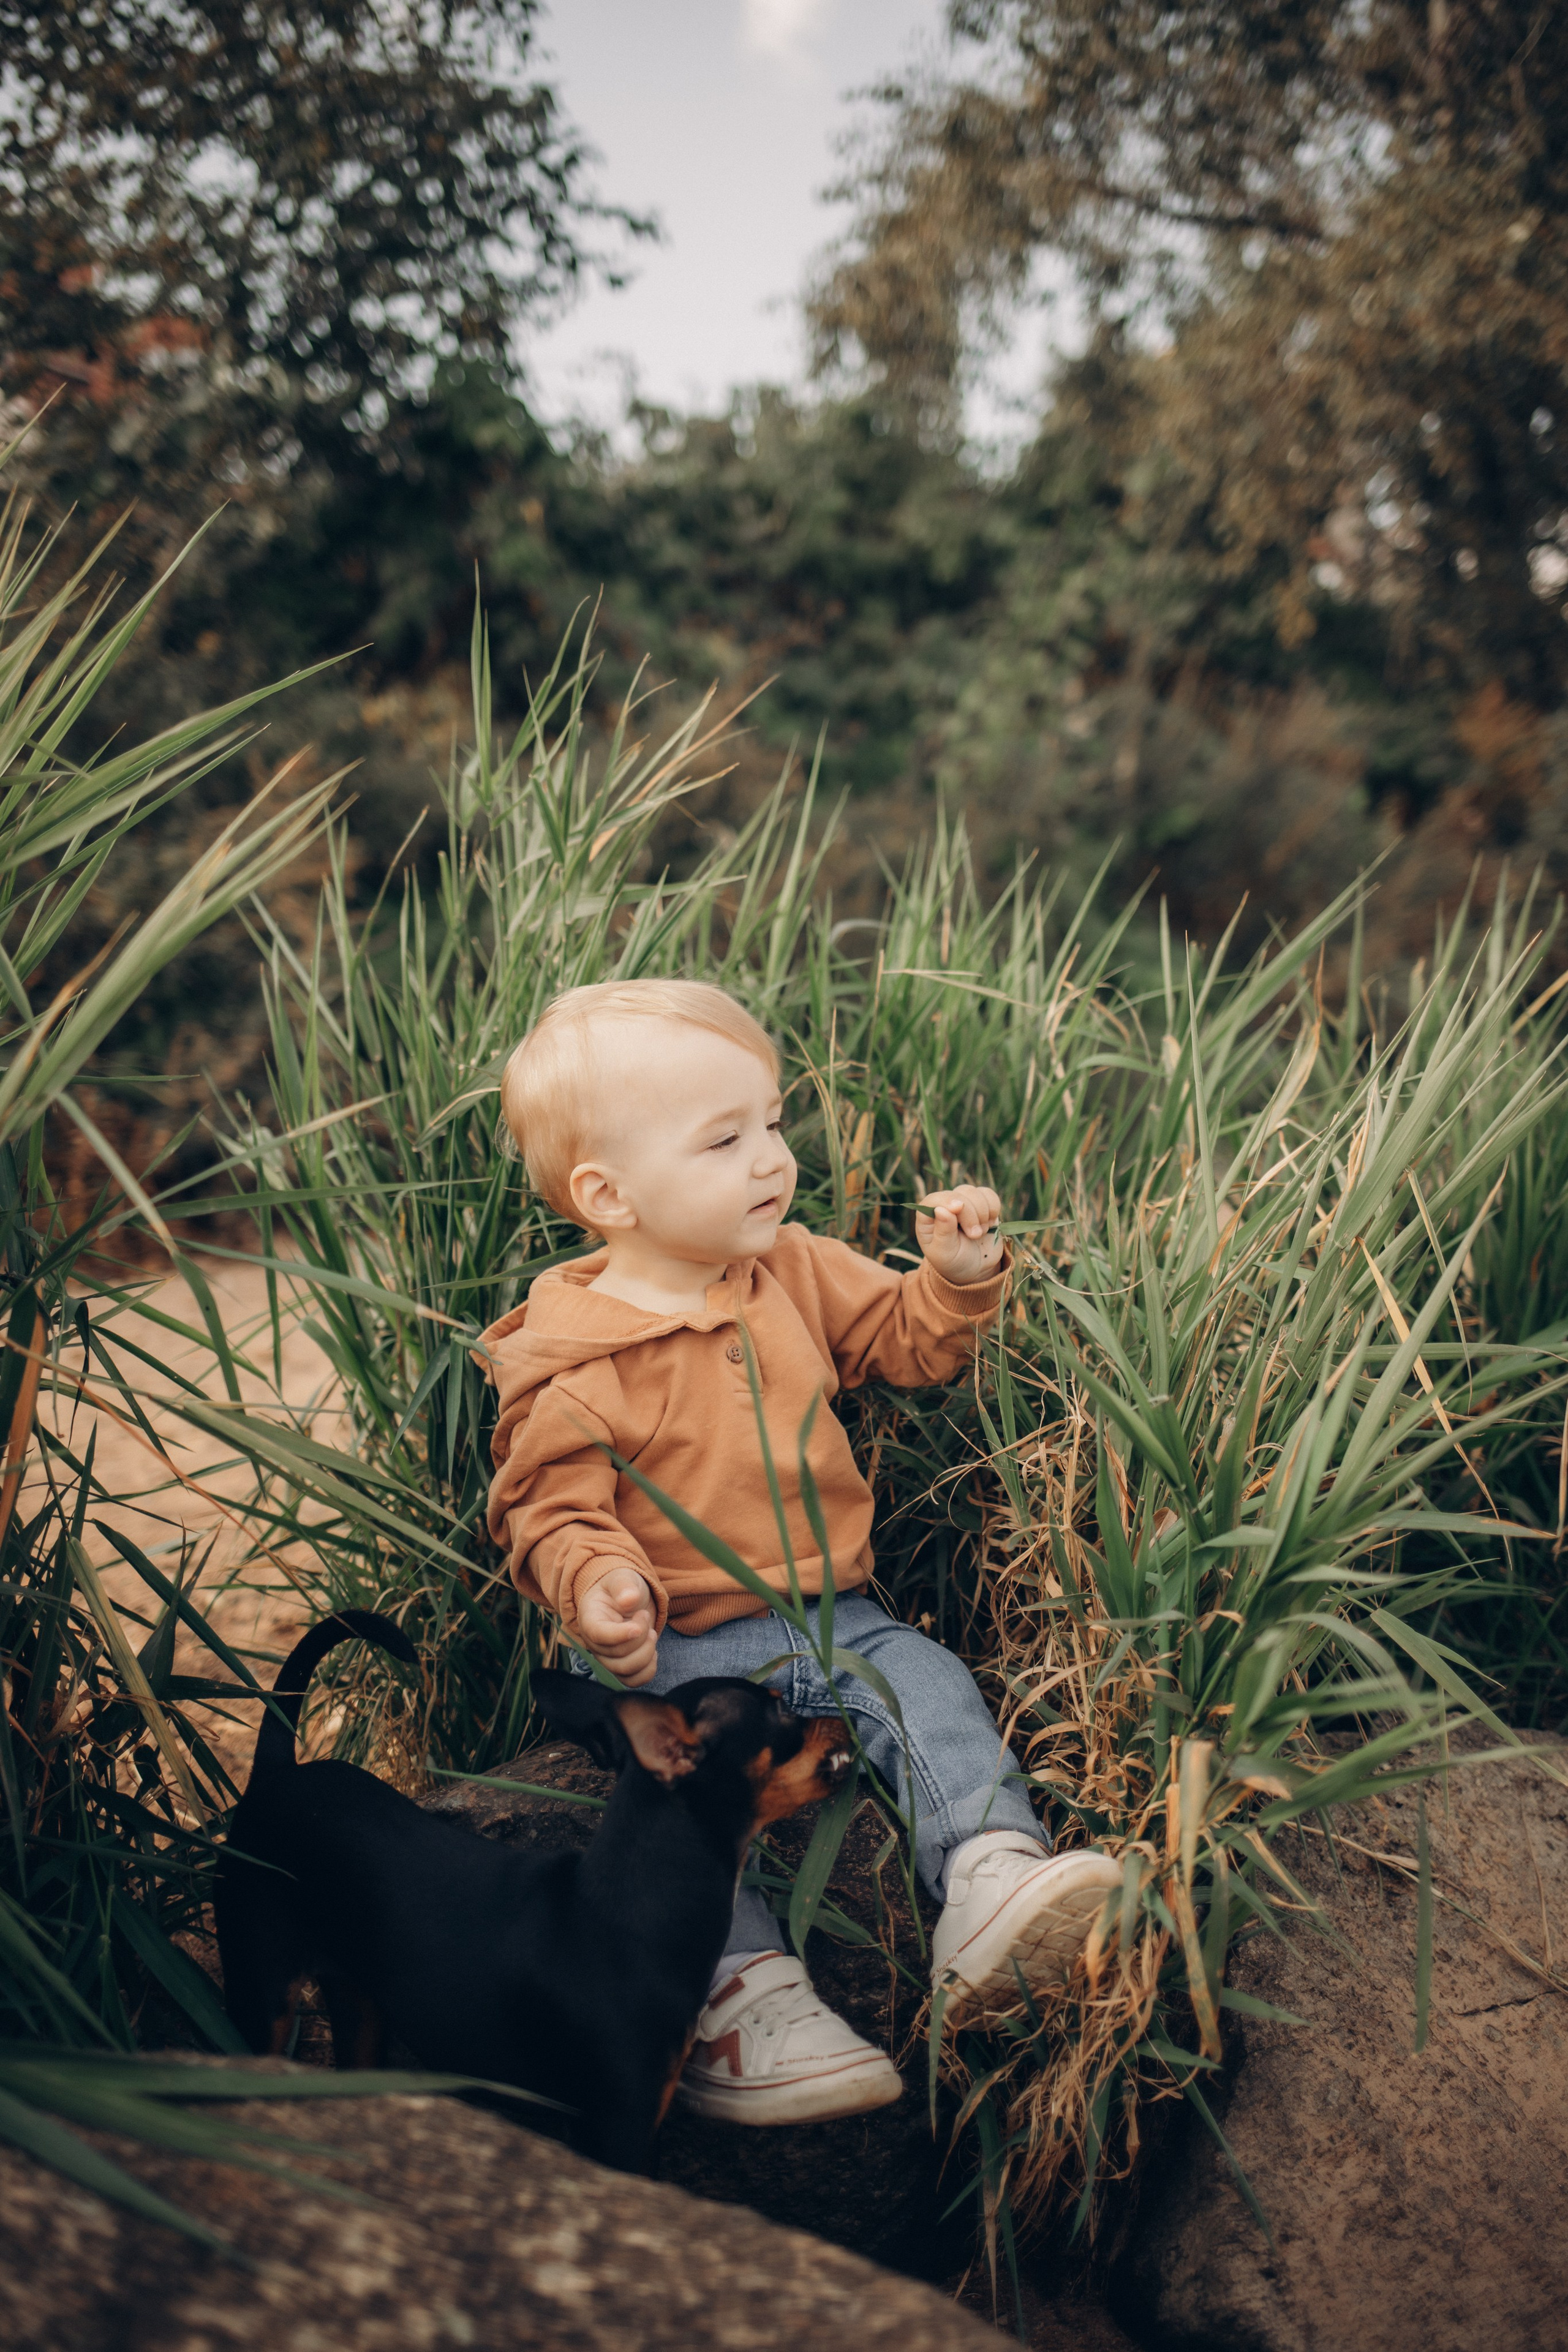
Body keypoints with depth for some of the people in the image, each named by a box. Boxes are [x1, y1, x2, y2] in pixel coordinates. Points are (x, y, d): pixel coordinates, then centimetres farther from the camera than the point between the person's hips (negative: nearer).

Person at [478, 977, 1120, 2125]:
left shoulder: (798, 1273, 5)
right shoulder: (570, 1368, -12)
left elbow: (910, 1341, 14)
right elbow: (550, 1512, -9)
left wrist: (959, 1276, -7)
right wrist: (597, 1585, -31)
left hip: (833, 1612, 4)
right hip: (681, 1644, -4)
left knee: (931, 1689, -19)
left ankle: (993, 1880, -24)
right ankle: (742, 1991, -25)